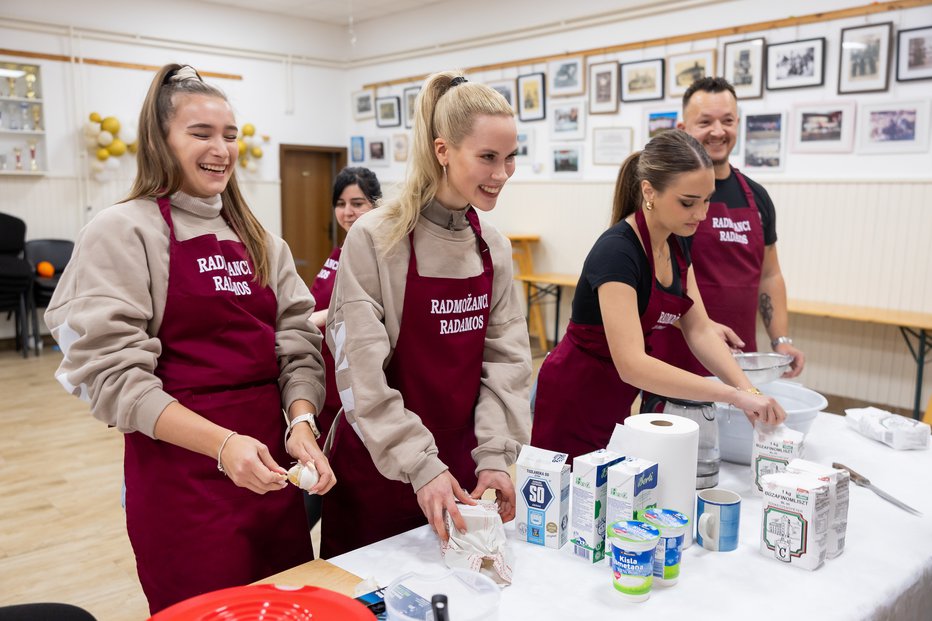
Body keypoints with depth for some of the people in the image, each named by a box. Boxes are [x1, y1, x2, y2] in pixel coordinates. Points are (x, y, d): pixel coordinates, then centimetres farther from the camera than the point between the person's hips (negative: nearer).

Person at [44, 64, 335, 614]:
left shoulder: (259, 238, 12)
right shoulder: (123, 232, -5)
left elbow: (298, 344, 6)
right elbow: (113, 374, -13)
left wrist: (301, 423, -13)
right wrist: (222, 443, -23)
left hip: (272, 465, 5)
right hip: (181, 468, -5)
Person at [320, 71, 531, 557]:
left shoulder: (494, 247, 3)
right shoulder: (375, 239, -15)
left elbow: (505, 358, 0)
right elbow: (361, 372, -18)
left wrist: (494, 457, -9)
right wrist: (420, 467, -22)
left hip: (461, 464, 5)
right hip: (378, 470, -5)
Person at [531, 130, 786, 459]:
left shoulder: (676, 243, 0)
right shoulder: (616, 252, -26)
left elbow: (700, 331, 0)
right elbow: (632, 364, -34)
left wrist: (750, 391, -13)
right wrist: (734, 395, -35)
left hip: (616, 404, 8)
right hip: (572, 404, -8)